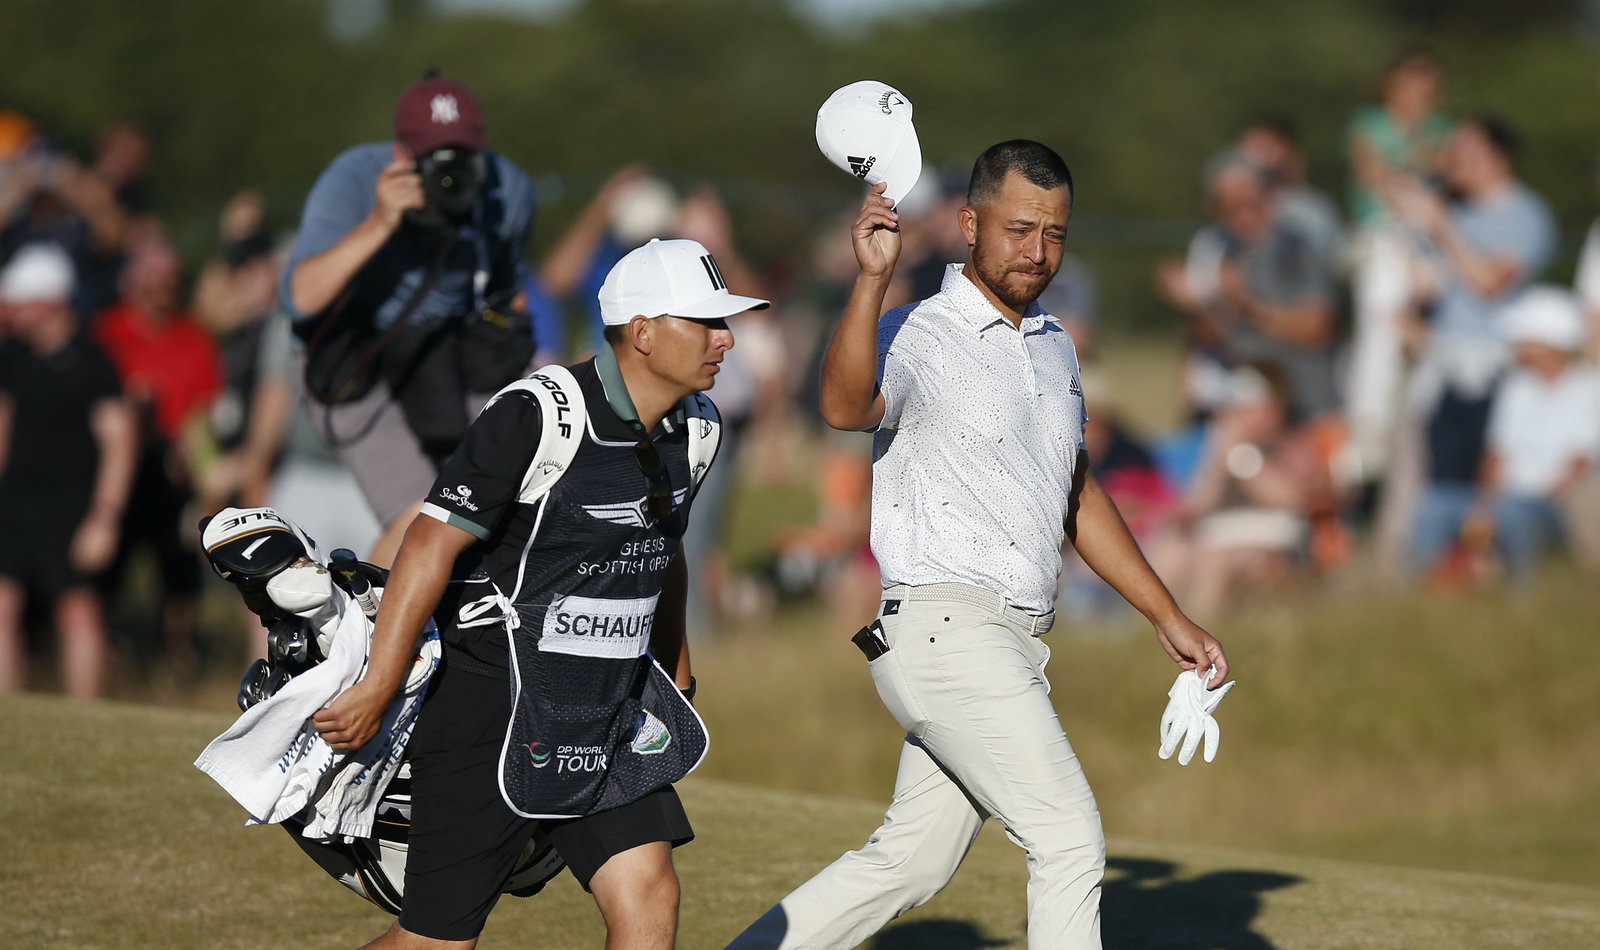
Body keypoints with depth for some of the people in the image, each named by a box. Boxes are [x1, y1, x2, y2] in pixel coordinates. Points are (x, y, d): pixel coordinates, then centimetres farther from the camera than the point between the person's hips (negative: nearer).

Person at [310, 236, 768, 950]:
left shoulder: (692, 431, 5)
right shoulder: (538, 417, -20)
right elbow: (431, 544, -19)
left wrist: (675, 671, 33)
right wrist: (375, 693, -19)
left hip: (605, 716, 7)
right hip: (494, 708, -7)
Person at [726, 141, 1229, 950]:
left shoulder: (1054, 348, 17)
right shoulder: (917, 336, -9)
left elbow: (1078, 498, 27)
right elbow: (846, 407, -32)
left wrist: (1166, 617, 25)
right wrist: (872, 278, -44)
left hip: (1016, 649, 8)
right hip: (943, 630, -8)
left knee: (911, 863, 9)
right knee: (1071, 840, -11)